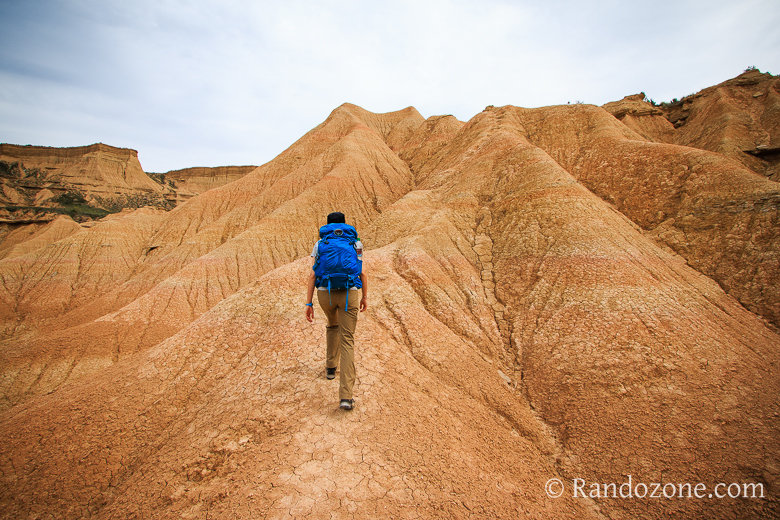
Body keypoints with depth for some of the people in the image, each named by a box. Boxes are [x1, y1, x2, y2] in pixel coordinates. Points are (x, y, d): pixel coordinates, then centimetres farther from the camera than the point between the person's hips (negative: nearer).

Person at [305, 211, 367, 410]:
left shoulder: (320, 244, 10)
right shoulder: (355, 243, 9)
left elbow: (312, 275, 3)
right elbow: (361, 273, 8)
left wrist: (309, 304, 4)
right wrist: (365, 296, 19)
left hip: (325, 293, 2)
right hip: (349, 293, -2)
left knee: (333, 325, 32)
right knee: (347, 341, -2)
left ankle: (331, 367, 42)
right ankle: (346, 396, -10)